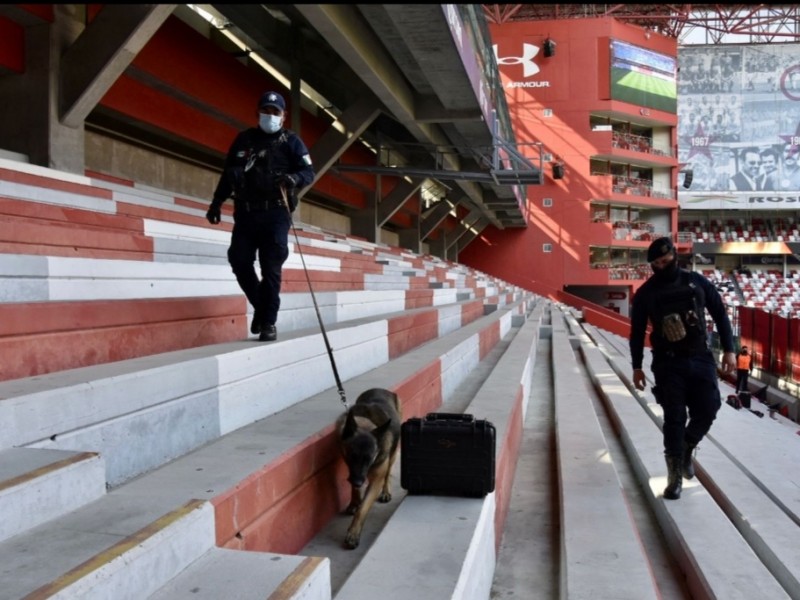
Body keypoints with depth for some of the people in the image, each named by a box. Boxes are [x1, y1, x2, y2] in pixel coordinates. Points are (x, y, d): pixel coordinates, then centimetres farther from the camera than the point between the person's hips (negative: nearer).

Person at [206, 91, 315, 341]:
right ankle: (260, 305, 18)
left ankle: (268, 322, 2)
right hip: (245, 212, 3)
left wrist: (292, 178, -22)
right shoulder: (244, 139, 15)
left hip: (276, 212, -3)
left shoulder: (290, 140, 7)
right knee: (239, 260, -4)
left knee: (271, 268, -6)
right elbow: (228, 173, 20)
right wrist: (216, 203, 14)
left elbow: (309, 173, 0)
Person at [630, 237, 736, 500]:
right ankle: (675, 476, 8)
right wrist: (637, 366, 3)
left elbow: (719, 314, 8)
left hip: (701, 358, 2)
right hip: (668, 363, -2)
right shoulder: (646, 293, -2)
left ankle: (686, 449, 32)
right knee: (674, 418, -3)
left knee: (707, 411, 1)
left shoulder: (696, 281, 2)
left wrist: (728, 349, 3)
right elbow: (637, 332, 4)